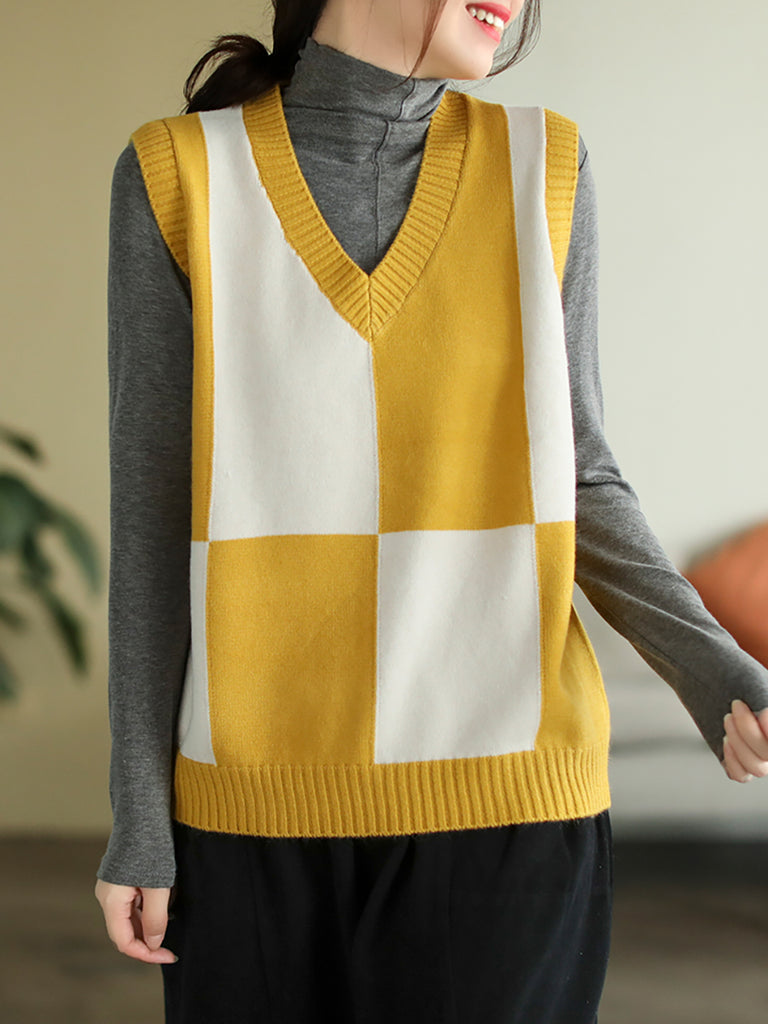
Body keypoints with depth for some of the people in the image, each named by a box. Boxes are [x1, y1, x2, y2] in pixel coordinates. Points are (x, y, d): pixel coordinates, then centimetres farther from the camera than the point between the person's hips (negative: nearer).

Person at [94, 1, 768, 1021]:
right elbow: (157, 509, 0)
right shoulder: (180, 178, -1)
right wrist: (140, 809, -1)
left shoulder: (542, 166, 2)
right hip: (264, 792, 0)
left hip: (501, 782, 1)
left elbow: (573, 478, 5)